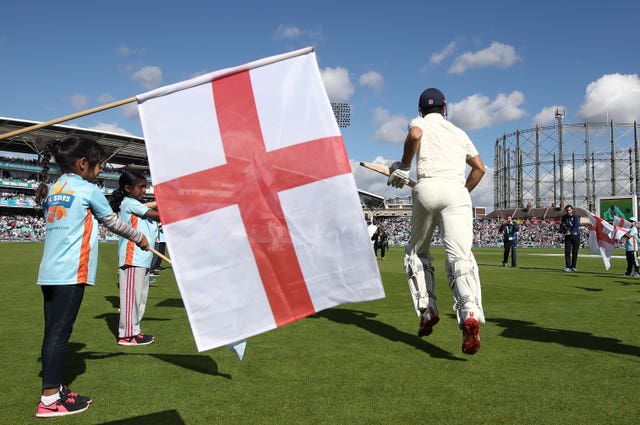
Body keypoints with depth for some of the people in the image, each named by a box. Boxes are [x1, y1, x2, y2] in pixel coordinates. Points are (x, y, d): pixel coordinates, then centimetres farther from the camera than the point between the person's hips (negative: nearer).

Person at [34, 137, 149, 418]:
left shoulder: (52, 191, 16)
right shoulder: (88, 190, -4)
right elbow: (113, 222, 6)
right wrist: (139, 238, 19)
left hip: (48, 272, 8)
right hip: (71, 274, -7)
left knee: (52, 332, 11)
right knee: (60, 332, -5)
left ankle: (53, 388, 20)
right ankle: (50, 400, -2)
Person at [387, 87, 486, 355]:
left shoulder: (419, 123, 18)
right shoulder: (459, 133, 29)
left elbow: (415, 135, -8)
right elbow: (480, 168, 27)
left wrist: (403, 166, 2)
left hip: (428, 188, -2)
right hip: (457, 191, 2)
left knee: (416, 252, 17)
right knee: (460, 255, -13)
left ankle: (427, 311, 5)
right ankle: (471, 315, -36)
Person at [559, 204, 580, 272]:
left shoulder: (576, 216, -9)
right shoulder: (564, 217, 5)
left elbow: (576, 226, -18)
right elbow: (561, 225, 11)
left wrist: (571, 233, -31)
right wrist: (562, 231, -11)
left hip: (575, 235, -3)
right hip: (567, 236, 3)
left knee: (575, 252, 2)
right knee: (567, 252, -4)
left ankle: (573, 267, 11)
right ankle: (568, 267, -2)